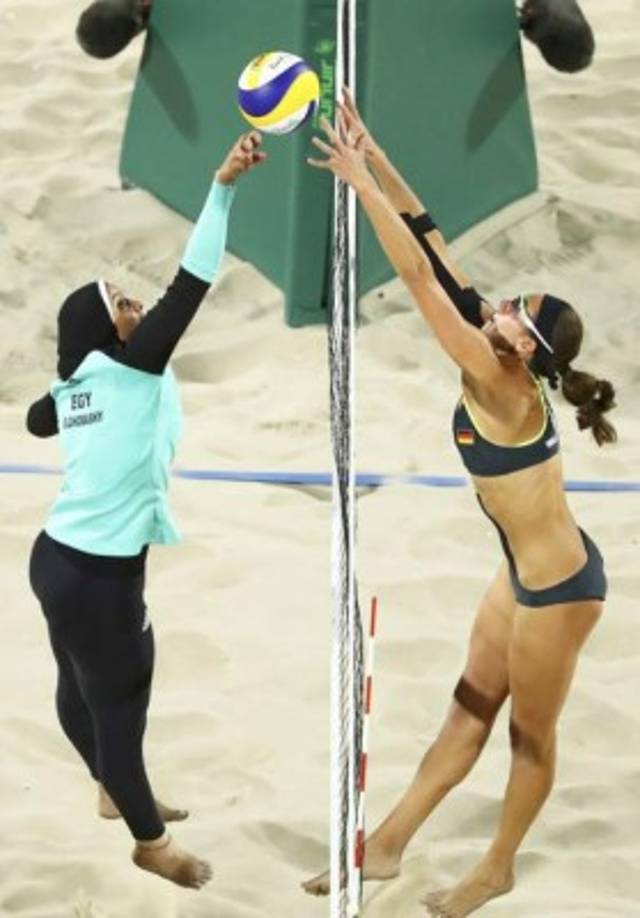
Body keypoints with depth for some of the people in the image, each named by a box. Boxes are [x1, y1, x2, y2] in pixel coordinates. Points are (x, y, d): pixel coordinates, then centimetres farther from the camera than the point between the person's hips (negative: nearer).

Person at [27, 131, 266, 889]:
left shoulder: (70, 386, 5)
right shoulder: (133, 371, -17)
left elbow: (35, 421, 29)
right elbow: (190, 285, -25)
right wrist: (223, 187, -28)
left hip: (62, 558, 8)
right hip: (99, 575, -8)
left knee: (81, 689, 24)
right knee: (120, 705, 6)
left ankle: (115, 793, 44)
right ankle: (151, 842, 21)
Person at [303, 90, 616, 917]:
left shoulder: (503, 389, -26)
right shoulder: (500, 372, -5)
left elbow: (417, 274, -32)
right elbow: (432, 246, -5)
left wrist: (358, 180, -30)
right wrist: (374, 159, -7)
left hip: (560, 585, -9)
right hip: (530, 571, 9)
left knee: (531, 733, 11)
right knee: (468, 716, 15)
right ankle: (387, 846, 23)